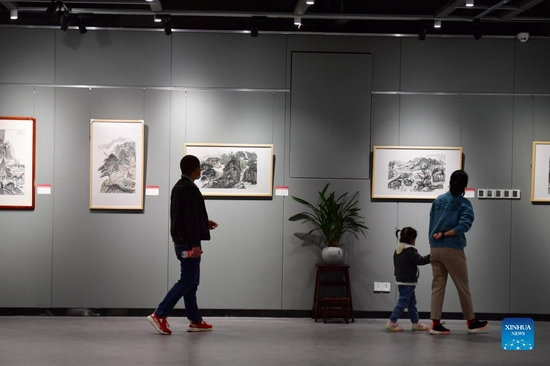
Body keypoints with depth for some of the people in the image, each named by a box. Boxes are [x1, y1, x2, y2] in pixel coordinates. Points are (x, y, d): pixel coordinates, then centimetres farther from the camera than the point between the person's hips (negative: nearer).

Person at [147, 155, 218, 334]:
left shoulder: (179, 186, 13)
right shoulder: (190, 188, -17)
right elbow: (191, 217, -22)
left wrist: (204, 223, 25)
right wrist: (195, 244, -22)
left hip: (181, 240, 10)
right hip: (188, 242, -10)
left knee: (191, 281, 12)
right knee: (187, 281, -7)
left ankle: (195, 321, 16)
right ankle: (159, 315, -8)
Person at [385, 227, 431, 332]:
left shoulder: (397, 250, 12)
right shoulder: (410, 251, -17)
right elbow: (420, 260, -20)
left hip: (401, 280, 10)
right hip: (408, 282, -10)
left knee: (412, 302, 15)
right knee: (403, 302, -6)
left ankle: (416, 323, 19)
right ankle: (391, 322, -6)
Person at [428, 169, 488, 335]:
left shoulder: (438, 200, 8)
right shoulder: (464, 203, -5)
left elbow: (431, 224, 8)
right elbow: (464, 225, -20)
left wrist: (435, 240, 10)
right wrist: (444, 234, -13)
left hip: (434, 249, 5)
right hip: (452, 250, -4)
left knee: (437, 286, 8)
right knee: (463, 287, 9)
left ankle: (435, 324, 5)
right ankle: (471, 322, 20)